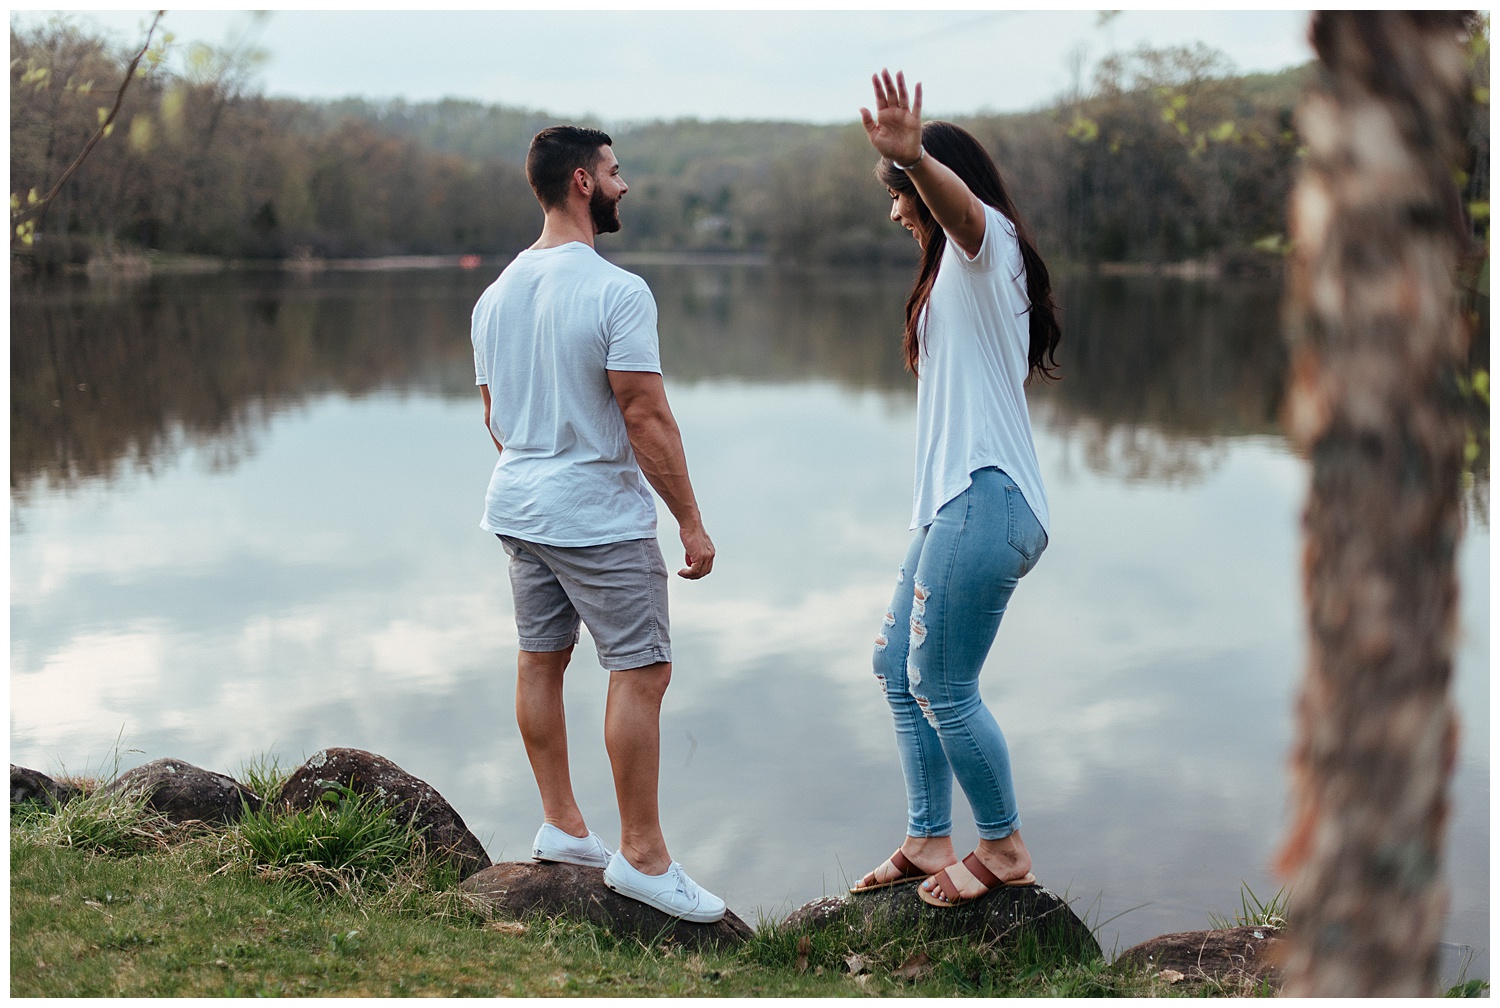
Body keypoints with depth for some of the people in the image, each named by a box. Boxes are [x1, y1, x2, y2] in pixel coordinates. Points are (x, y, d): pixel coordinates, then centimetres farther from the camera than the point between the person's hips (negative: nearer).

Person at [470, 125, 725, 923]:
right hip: (600, 518, -9)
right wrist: (691, 521, -14)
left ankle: (561, 825, 25)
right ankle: (641, 857, 2)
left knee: (541, 661, 15)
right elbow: (645, 416, -20)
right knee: (641, 672, -2)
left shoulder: (495, 295, 8)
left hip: (518, 507, 9)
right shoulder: (616, 291, -17)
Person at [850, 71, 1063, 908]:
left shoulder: (986, 238, -7)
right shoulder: (963, 268, 24)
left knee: (943, 687, -5)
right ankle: (929, 842, 23)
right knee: (900, 667, 15)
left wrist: (914, 157, -54)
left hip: (984, 501, -11)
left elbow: (961, 201, -34)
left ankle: (1005, 850, 10)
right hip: (956, 501, 11)